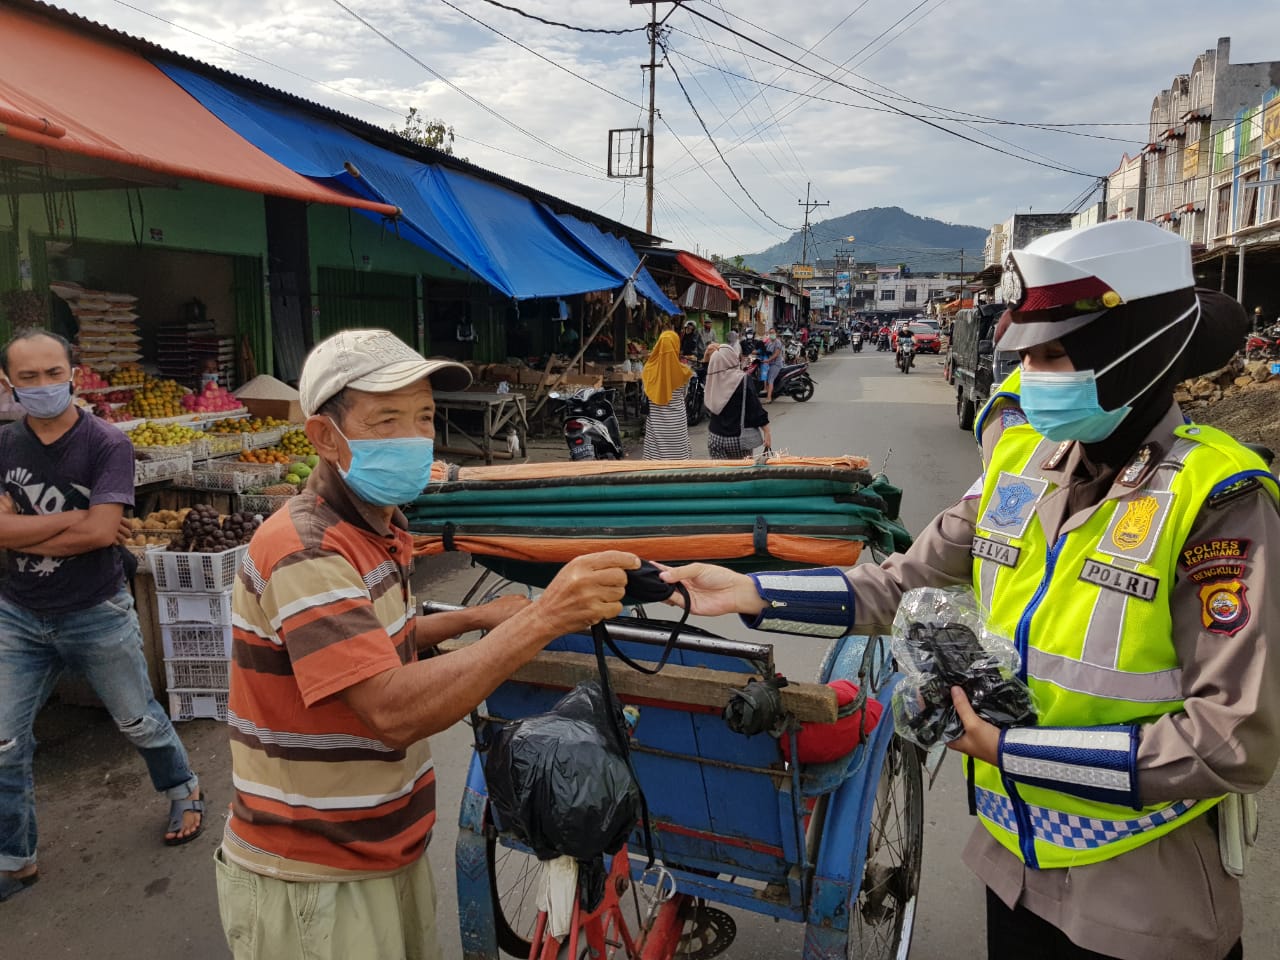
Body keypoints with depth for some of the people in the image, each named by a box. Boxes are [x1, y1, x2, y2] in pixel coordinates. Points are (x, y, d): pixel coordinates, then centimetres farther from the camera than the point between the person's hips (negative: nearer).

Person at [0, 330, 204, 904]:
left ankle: (184, 793, 40)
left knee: (138, 721, 14)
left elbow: (101, 532, -24)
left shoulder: (106, 446, -14)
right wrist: (76, 518, -19)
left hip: (96, 615, -3)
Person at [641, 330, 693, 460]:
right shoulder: (682, 371, -11)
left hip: (655, 421, 2)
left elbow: (645, 393, 5)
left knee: (654, 454, 7)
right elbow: (684, 393, 5)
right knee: (677, 454, 6)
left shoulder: (649, 369, -6)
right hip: (676, 421, -2)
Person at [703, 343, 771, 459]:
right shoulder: (743, 380, -12)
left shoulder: (713, 379, -1)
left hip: (715, 436, 3)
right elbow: (755, 407, -12)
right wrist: (767, 432, -6)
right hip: (737, 438, -3)